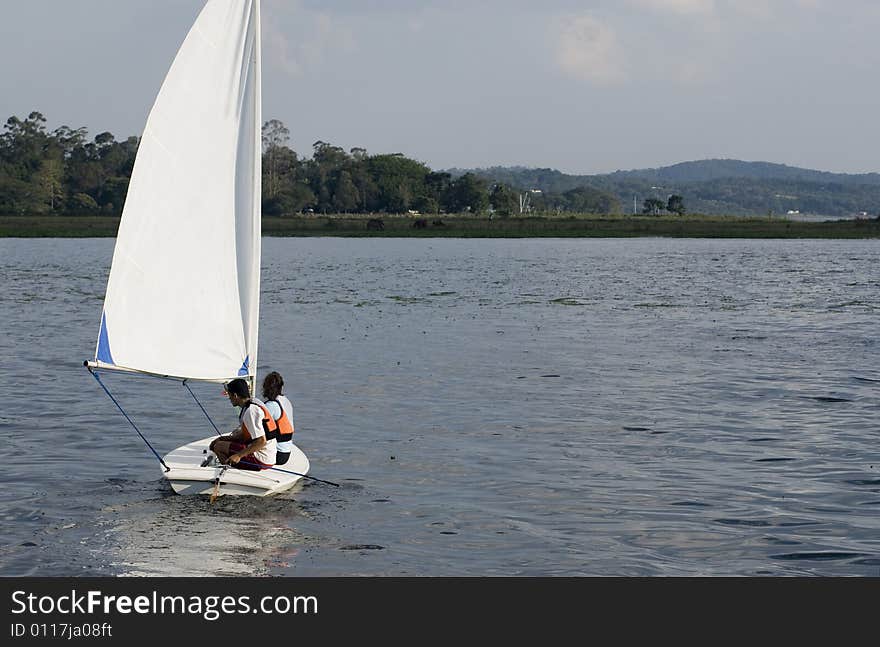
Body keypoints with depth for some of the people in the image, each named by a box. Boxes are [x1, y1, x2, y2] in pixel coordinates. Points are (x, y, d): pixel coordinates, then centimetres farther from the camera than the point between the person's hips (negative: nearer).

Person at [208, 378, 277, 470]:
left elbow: (262, 441, -26)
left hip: (260, 461, -10)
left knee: (218, 446, -11)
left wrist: (239, 455, -24)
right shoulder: (255, 402, 10)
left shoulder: (251, 411, -21)